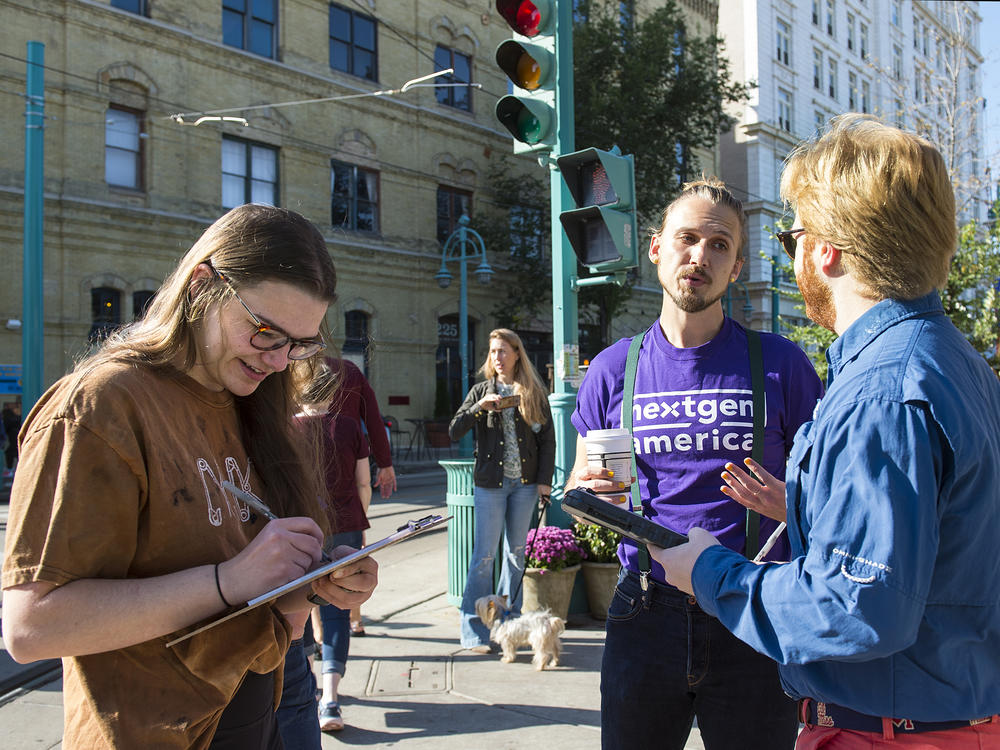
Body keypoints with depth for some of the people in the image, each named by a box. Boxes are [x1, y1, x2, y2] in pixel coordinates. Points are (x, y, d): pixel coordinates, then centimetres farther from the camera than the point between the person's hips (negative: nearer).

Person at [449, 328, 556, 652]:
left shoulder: (534, 392, 6)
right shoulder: (481, 391, 6)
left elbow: (547, 438, 5)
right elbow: (454, 431, 0)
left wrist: (544, 479, -3)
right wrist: (479, 407, -15)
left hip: (525, 483, 1)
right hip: (490, 482, -1)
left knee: (516, 552, 10)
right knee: (484, 555, -4)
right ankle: (474, 630, 1)